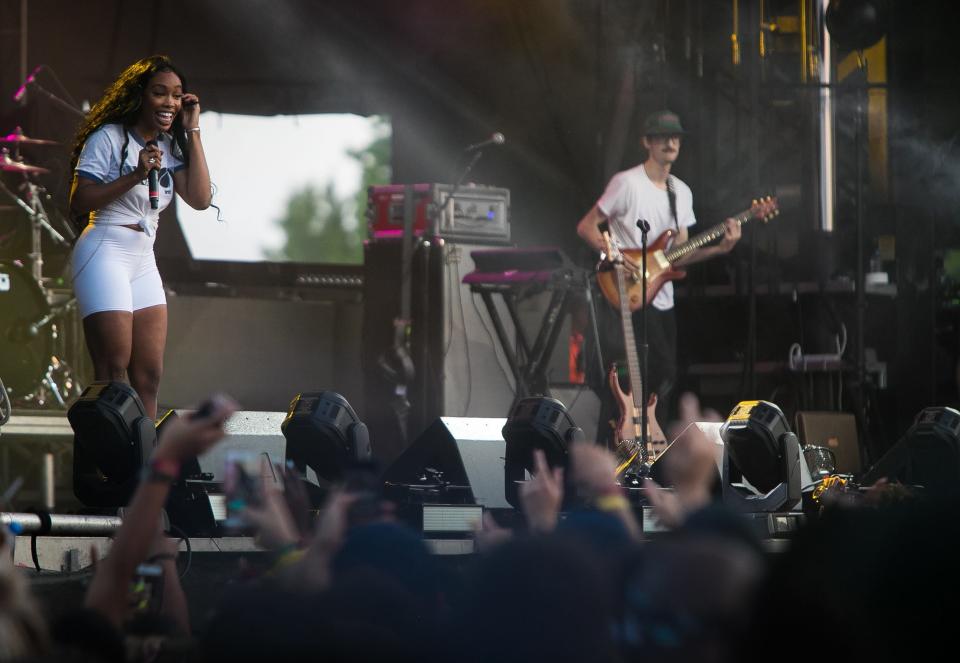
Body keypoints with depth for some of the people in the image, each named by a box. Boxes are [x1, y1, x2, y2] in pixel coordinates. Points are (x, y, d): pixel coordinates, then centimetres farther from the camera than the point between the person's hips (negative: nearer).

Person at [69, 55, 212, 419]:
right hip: (104, 254, -7)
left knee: (149, 376, 2)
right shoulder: (108, 137, -5)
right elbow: (78, 203, -12)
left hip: (144, 262, 7)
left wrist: (192, 132, 0)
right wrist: (135, 176, -21)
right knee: (114, 370, -11)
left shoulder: (169, 147, 13)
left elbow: (200, 199, 0)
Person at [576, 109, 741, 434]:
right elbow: (586, 227, -8)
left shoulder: (681, 193, 13)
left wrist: (719, 248, -4)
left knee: (663, 374, 7)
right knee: (664, 371, -15)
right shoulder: (627, 183, -9)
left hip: (662, 298, 8)